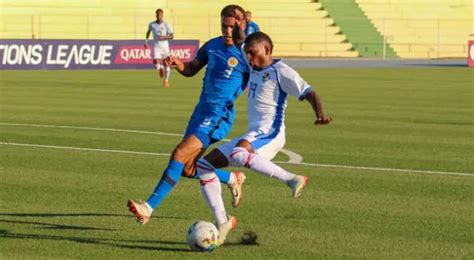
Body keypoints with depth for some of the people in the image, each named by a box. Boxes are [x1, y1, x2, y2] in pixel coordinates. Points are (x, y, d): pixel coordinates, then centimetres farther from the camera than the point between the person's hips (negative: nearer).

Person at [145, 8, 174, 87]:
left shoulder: (166, 25, -7)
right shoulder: (152, 24, 0)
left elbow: (172, 36, -6)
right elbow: (148, 31, 22)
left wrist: (164, 37, -23)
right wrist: (146, 40, 14)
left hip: (165, 46, 0)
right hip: (156, 46, 0)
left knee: (166, 64, 4)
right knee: (156, 63, -20)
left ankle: (166, 80, 30)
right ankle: (160, 68, 20)